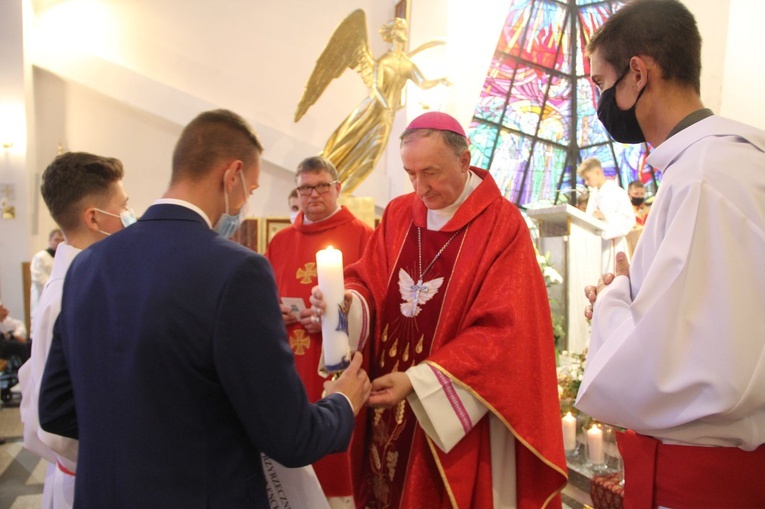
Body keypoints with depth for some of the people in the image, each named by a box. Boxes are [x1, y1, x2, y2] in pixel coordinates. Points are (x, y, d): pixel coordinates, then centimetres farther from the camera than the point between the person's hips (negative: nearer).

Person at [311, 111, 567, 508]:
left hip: (460, 414, -4)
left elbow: (500, 330, -17)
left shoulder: (502, 225, -11)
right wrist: (346, 302, -19)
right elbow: (368, 284, 6)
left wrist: (417, 380, -23)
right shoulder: (398, 214, 5)